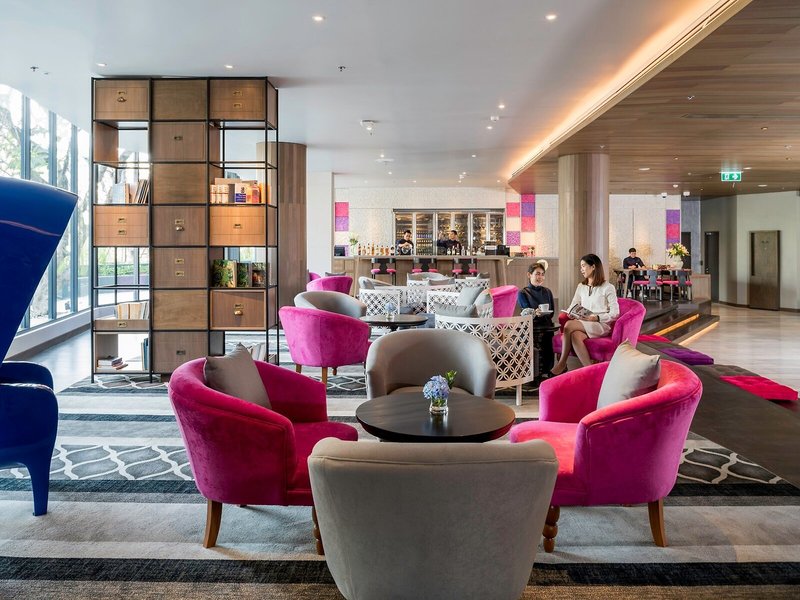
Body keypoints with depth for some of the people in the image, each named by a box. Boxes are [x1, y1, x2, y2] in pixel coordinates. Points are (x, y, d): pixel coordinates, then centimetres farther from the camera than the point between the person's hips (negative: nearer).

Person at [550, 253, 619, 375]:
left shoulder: (608, 288, 2)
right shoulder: (581, 287, 21)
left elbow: (615, 313, -3)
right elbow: (572, 306, 19)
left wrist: (597, 318, -17)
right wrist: (571, 314, -5)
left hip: (601, 325, -4)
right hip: (583, 324, 4)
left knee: (569, 325, -32)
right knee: (575, 336, -36)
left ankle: (562, 364, -24)